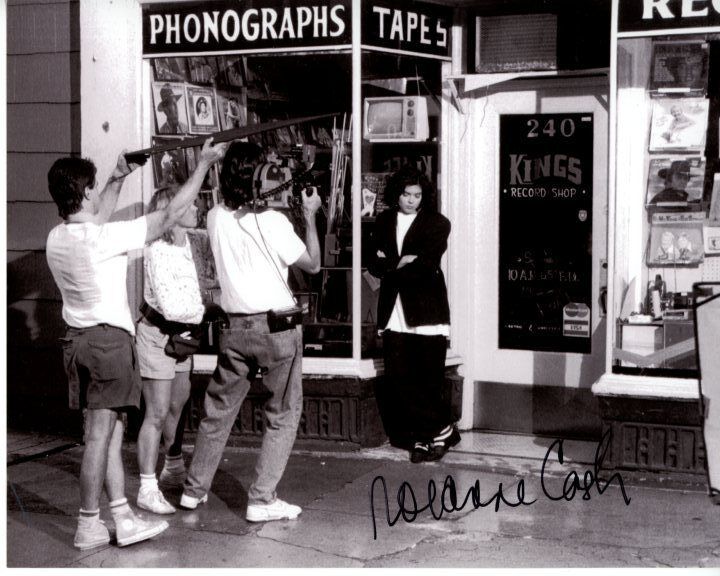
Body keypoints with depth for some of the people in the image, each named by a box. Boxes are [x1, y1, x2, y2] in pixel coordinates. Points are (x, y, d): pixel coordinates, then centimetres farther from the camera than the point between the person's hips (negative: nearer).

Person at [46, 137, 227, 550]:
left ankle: (123, 518, 14)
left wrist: (118, 181, 35)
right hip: (109, 339, -8)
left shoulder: (57, 238, 4)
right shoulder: (104, 238, -18)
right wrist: (205, 163, -7)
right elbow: (171, 216, -15)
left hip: (79, 340, 8)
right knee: (100, 434, -2)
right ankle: (89, 525, 4)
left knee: (108, 431, 11)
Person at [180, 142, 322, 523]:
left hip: (236, 327, 5)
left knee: (218, 410, 16)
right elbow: (312, 264, -4)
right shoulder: (273, 222, -14)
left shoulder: (216, 219, -1)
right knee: (283, 416, 7)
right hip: (276, 327, -4)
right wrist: (309, 216, 2)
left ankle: (194, 489, 25)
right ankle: (261, 500, 5)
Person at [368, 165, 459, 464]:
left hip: (426, 310, -4)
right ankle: (441, 429, 9)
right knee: (398, 378, 1)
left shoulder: (436, 223, 0)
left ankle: (425, 436, 11)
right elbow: (374, 264, 3)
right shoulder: (384, 222, 12)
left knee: (429, 379, -2)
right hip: (394, 313, 4)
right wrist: (403, 265, -12)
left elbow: (427, 265, -12)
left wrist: (392, 267, -8)